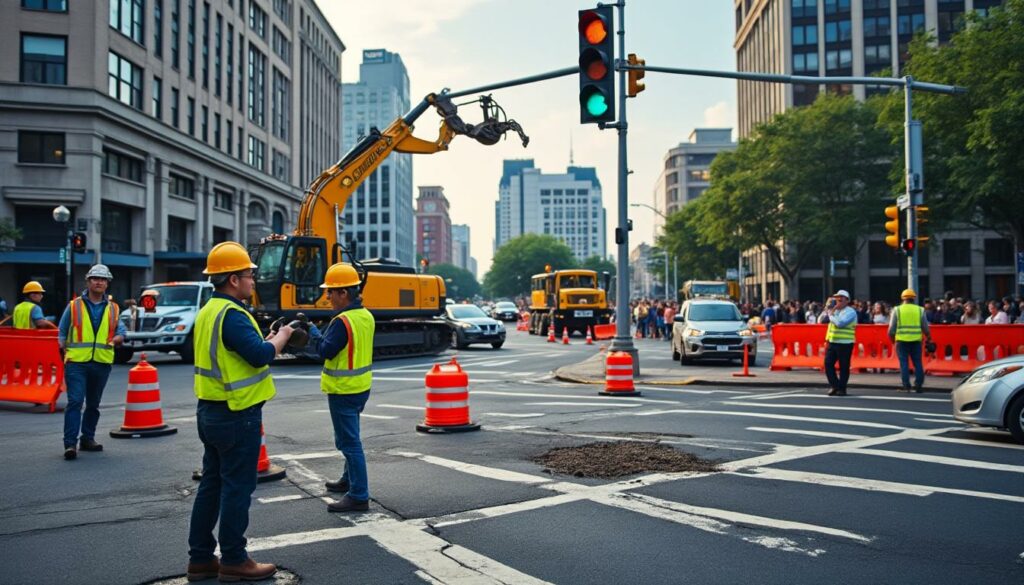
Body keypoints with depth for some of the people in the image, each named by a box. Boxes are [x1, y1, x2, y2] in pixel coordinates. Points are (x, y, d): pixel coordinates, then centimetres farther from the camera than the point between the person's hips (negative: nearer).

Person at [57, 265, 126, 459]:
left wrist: (117, 339, -11)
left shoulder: (113, 309, 11)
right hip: (76, 362, -3)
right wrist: (64, 349, -1)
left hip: (102, 363, 3)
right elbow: (62, 332, 10)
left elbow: (121, 332, 9)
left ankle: (87, 439, 26)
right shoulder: (74, 306, 4)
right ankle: (70, 443, -9)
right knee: (75, 401, -11)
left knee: (93, 404, 13)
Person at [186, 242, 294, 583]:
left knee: (211, 484, 15)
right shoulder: (231, 314, -20)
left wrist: (268, 339, 10)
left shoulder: (208, 311, 12)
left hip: (210, 411, 10)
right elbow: (261, 356, -26)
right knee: (237, 488, 1)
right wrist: (281, 336, -9)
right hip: (236, 415, -10)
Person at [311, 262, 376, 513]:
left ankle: (359, 495, -1)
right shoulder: (366, 316, 6)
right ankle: (349, 480, 39)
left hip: (343, 390, -10)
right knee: (349, 438, 24)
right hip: (361, 386, 10)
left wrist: (313, 333, -5)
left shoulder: (342, 321, -22)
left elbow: (325, 351, -20)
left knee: (349, 441, -5)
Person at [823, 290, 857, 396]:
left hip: (844, 343, -7)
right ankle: (835, 386, 12)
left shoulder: (850, 312, -7)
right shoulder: (835, 310, 18)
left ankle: (841, 388, 9)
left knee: (843, 367, 0)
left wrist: (831, 315, -9)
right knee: (828, 364, 1)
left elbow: (840, 323, -21)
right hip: (832, 342, 7)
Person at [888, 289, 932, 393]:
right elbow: (925, 327, 7)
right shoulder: (920, 310, 5)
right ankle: (918, 385, 7)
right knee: (918, 363, 8)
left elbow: (892, 328, 1)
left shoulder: (897, 310, 2)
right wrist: (928, 337, 23)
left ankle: (906, 385, -1)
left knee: (904, 363, 2)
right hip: (916, 340, 1)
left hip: (902, 340, -1)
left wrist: (892, 338, 16)